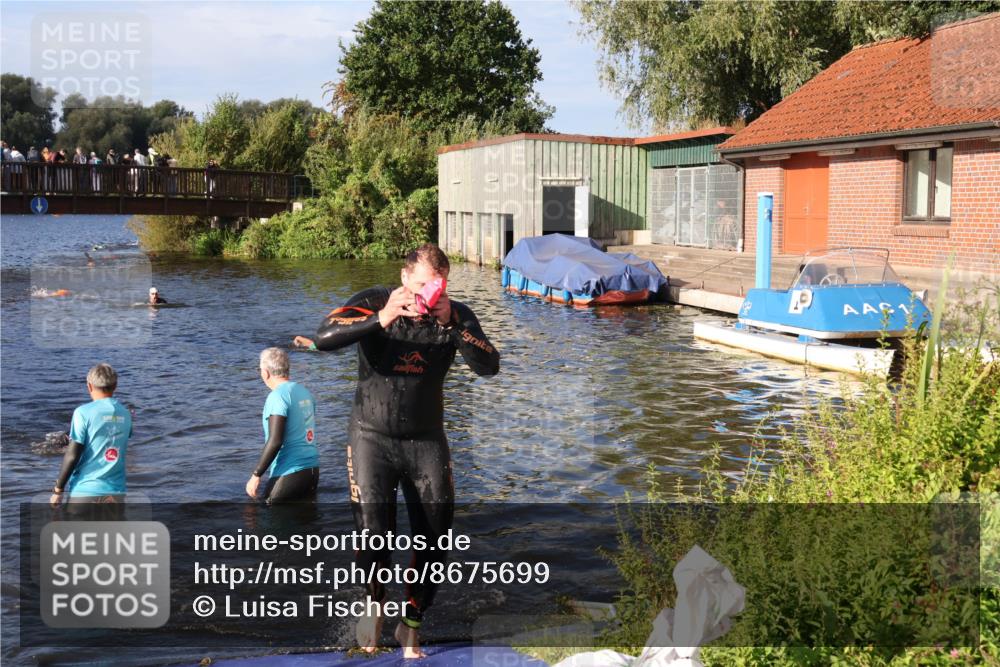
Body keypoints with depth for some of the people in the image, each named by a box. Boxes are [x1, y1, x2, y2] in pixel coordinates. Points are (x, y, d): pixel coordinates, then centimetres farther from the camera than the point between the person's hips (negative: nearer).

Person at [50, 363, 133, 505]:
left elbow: (72, 455, -12)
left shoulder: (84, 412, -10)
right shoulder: (125, 414, 5)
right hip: (116, 492, 4)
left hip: (85, 490, -4)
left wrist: (58, 489, -3)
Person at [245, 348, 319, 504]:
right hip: (312, 469, 8)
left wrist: (256, 475, -16)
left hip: (289, 473, -8)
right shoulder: (305, 392, 11)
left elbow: (275, 441, -21)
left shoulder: (277, 396, -14)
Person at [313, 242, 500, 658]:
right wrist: (381, 319, -35)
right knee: (374, 536, -11)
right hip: (372, 437, -2)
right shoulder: (373, 303, -8)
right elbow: (324, 338, -23)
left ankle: (410, 625, 24)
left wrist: (450, 325, -28)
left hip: (426, 440, 2)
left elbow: (489, 366, -16)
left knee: (435, 540, 1)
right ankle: (374, 602, 22)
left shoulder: (457, 315, -4)